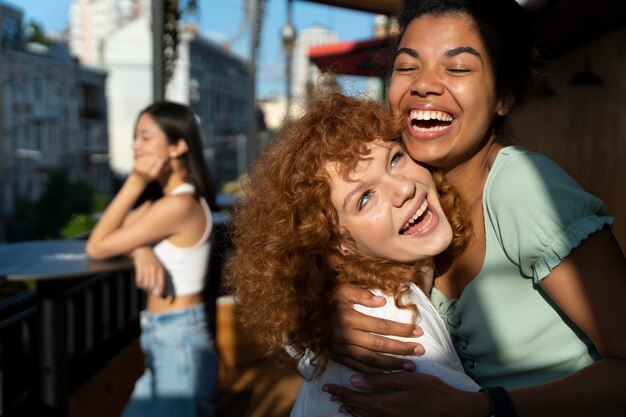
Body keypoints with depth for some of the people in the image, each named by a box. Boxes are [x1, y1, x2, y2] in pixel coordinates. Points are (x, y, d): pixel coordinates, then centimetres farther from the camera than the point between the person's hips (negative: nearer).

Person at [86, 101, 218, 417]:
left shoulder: (179, 204, -21)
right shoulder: (164, 196, 9)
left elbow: (97, 246, -15)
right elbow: (119, 233, 3)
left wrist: (135, 183, -15)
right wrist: (141, 251, -18)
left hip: (177, 342, -9)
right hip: (167, 341, 9)